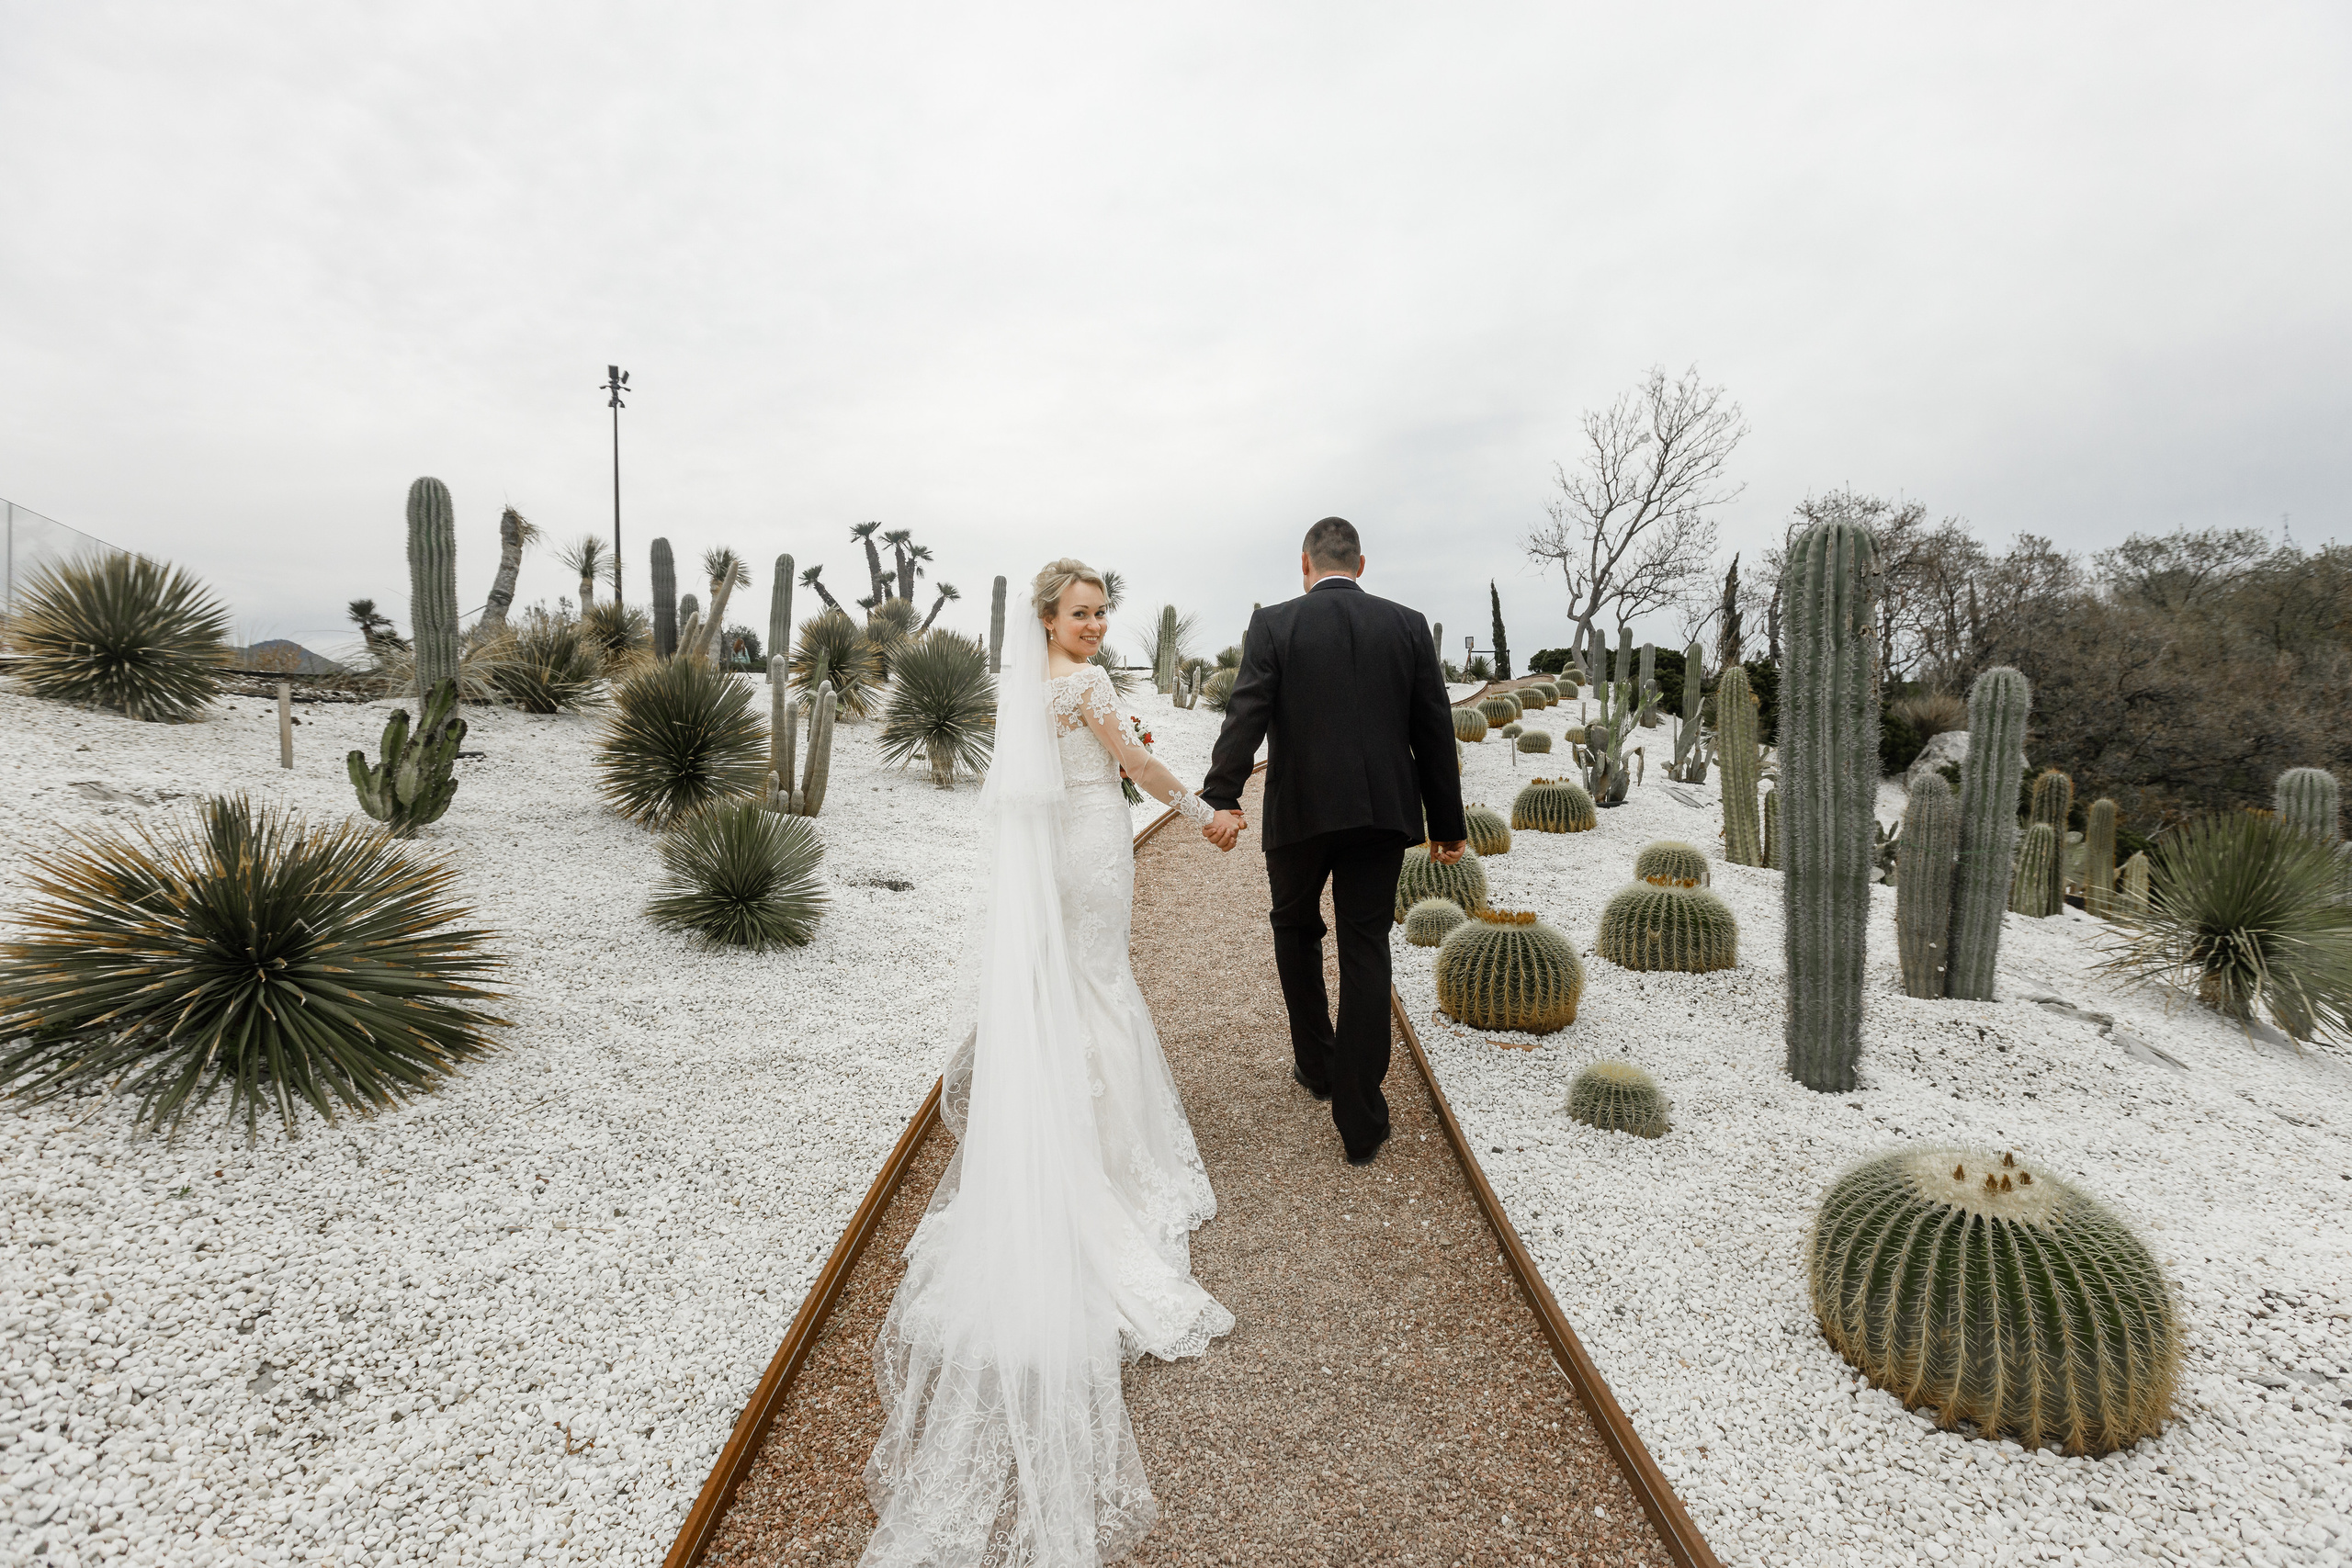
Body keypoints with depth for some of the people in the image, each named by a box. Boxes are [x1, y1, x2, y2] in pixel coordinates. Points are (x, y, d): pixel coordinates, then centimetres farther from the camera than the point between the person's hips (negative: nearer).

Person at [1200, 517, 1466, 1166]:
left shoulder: (1274, 624, -2)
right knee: (1366, 951, 6)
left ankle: (1316, 1063, 34)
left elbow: (1245, 715, -16)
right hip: (1382, 811, 2)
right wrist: (1447, 824, 9)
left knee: (1296, 928, 22)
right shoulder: (1408, 625, 5)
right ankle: (1361, 1120, 9)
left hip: (1299, 810, -1)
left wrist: (1223, 800, -23)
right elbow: (1434, 733, 4)